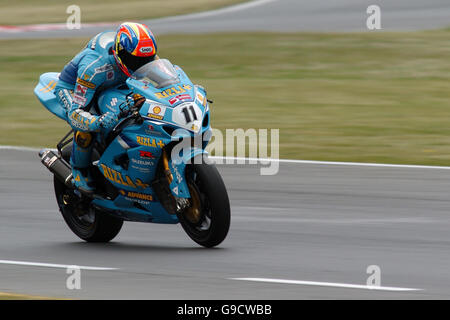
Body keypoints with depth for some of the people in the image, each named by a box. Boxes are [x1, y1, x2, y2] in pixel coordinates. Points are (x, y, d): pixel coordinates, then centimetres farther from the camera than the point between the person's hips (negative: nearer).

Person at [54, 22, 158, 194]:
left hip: (109, 88, 6)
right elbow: (76, 113, -44)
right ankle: (79, 170, -7)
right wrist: (99, 122, -65)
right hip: (71, 87, -6)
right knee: (86, 128, -34)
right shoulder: (94, 67, -43)